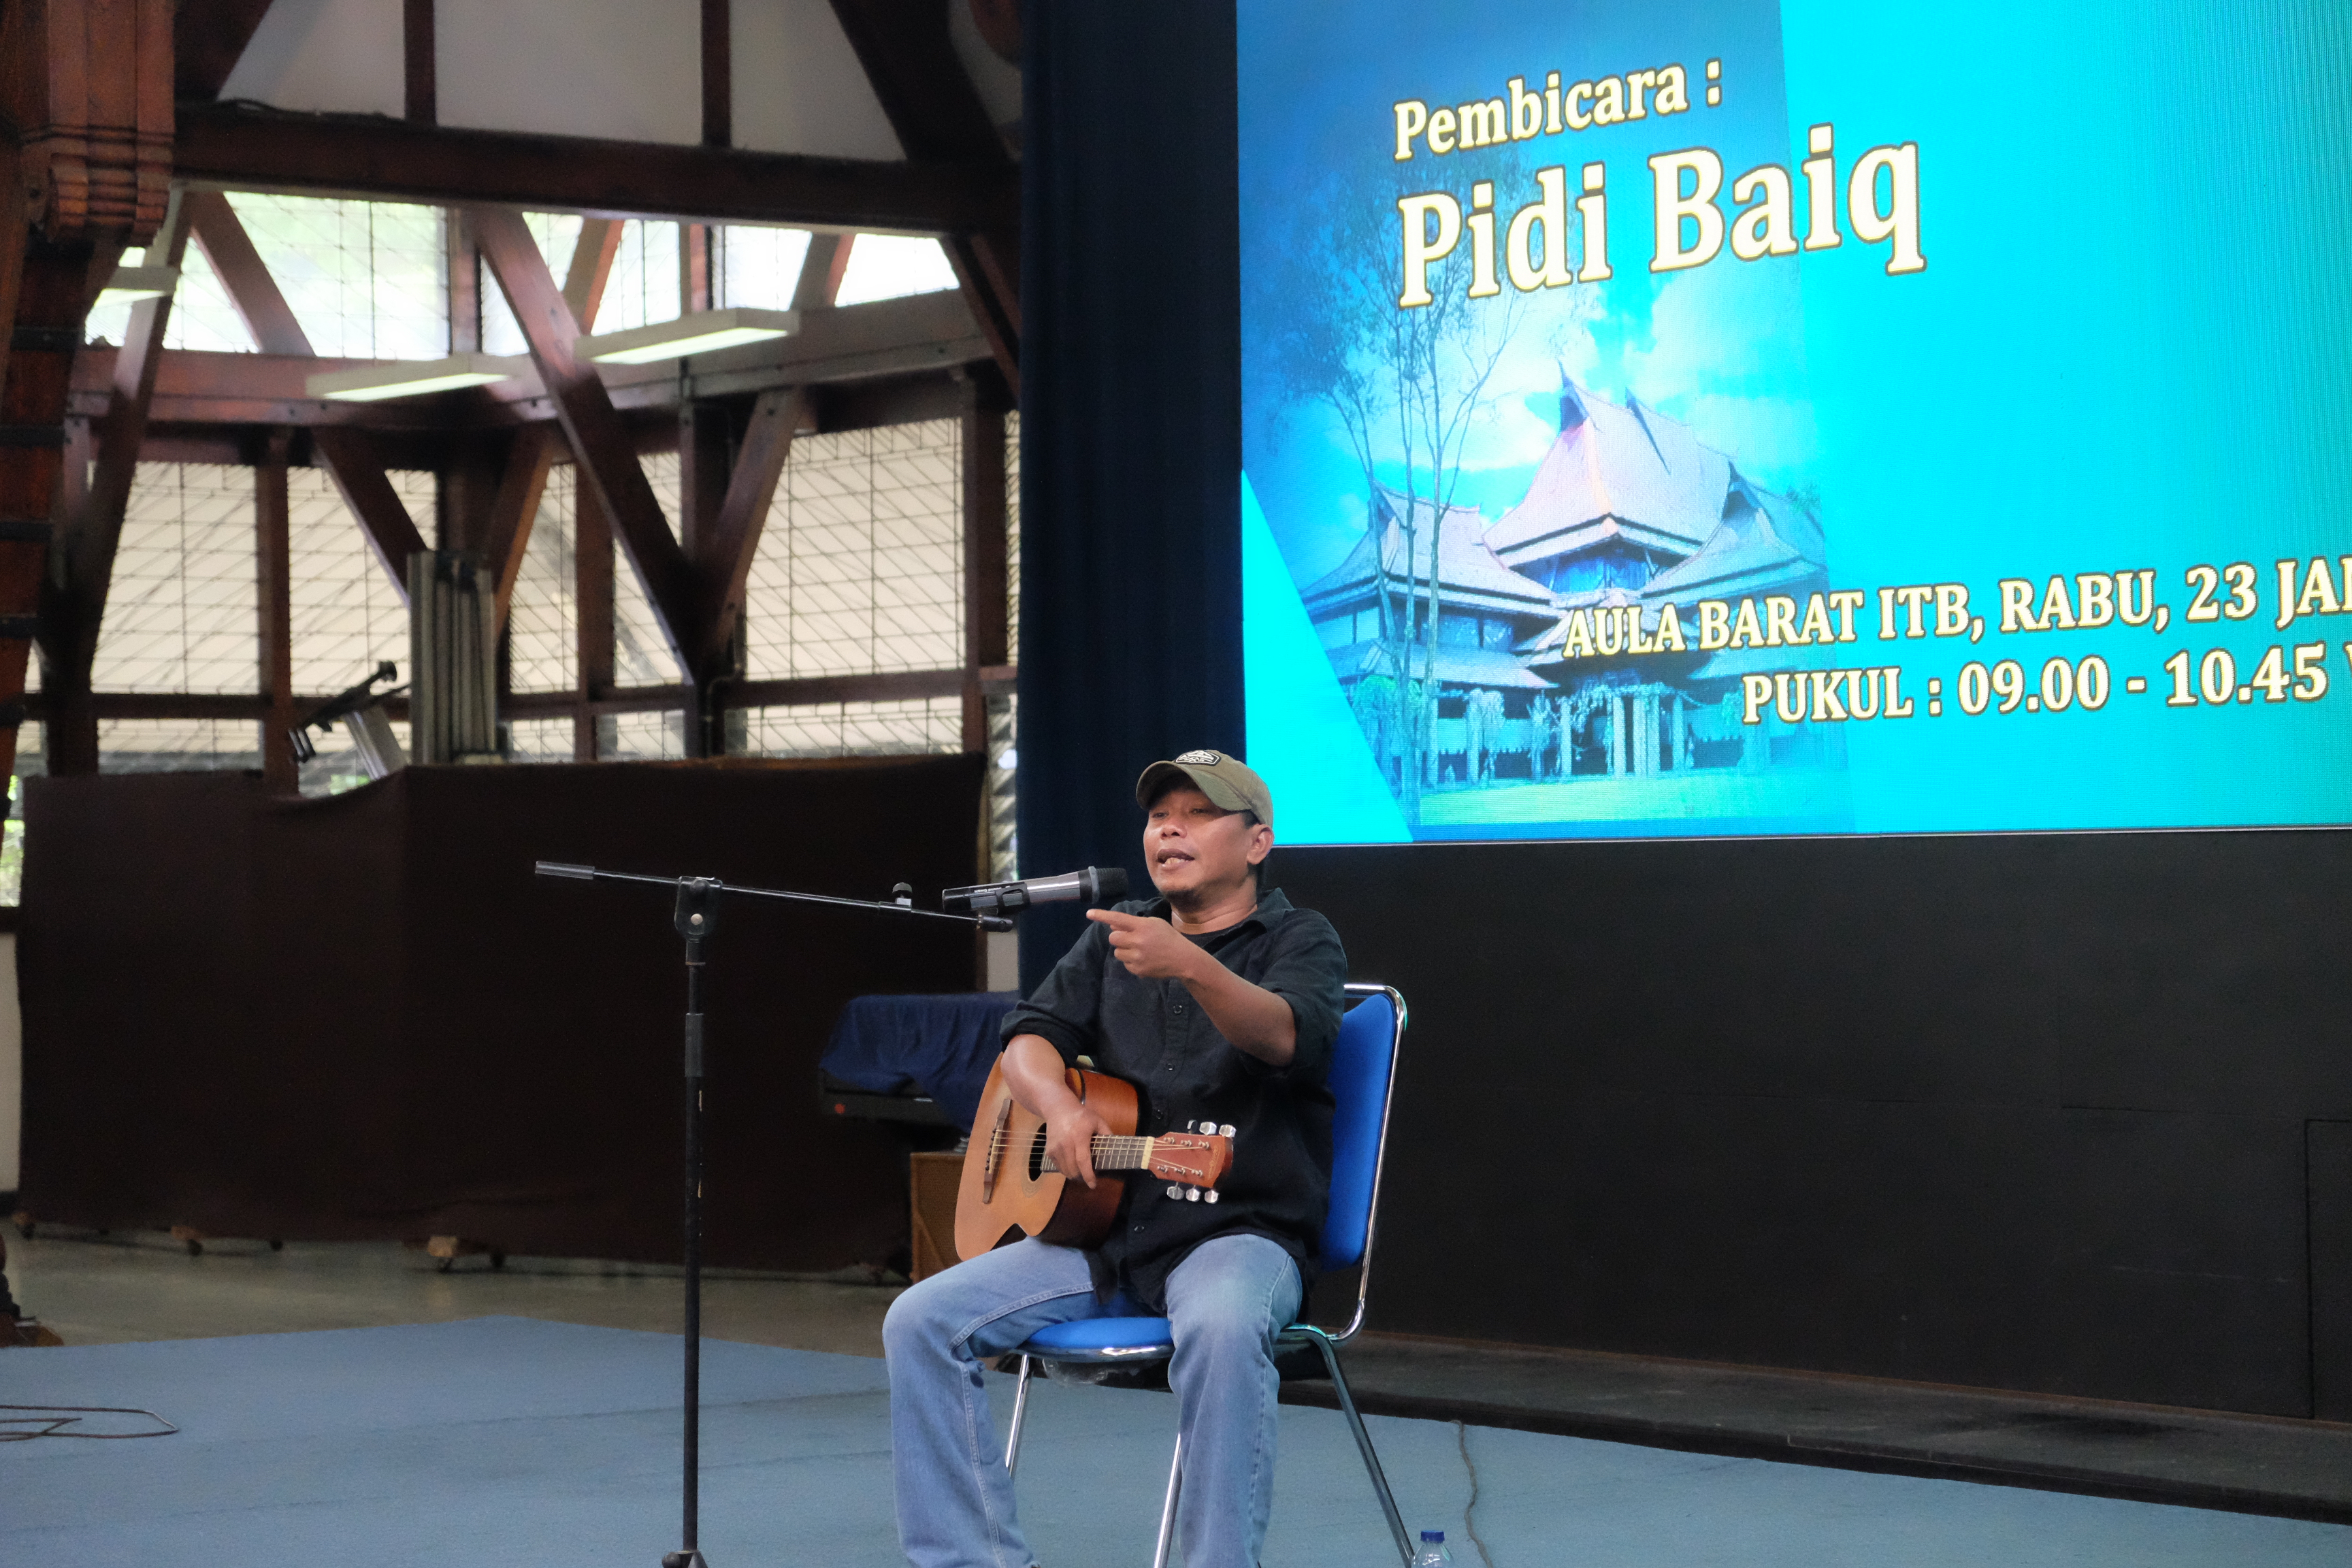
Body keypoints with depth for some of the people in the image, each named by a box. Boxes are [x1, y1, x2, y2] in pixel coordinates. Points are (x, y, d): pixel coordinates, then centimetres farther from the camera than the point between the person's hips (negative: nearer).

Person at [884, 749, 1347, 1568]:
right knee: (920, 1322, -13)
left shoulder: (1299, 939, 1)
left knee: (1221, 1328, -40)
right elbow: (1029, 1037, 10)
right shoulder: (1114, 933, 19)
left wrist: (1191, 966, -41)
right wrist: (1060, 1107, -14)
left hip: (1238, 1231, -5)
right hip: (1101, 1230, 5)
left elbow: (1288, 1038, -21)